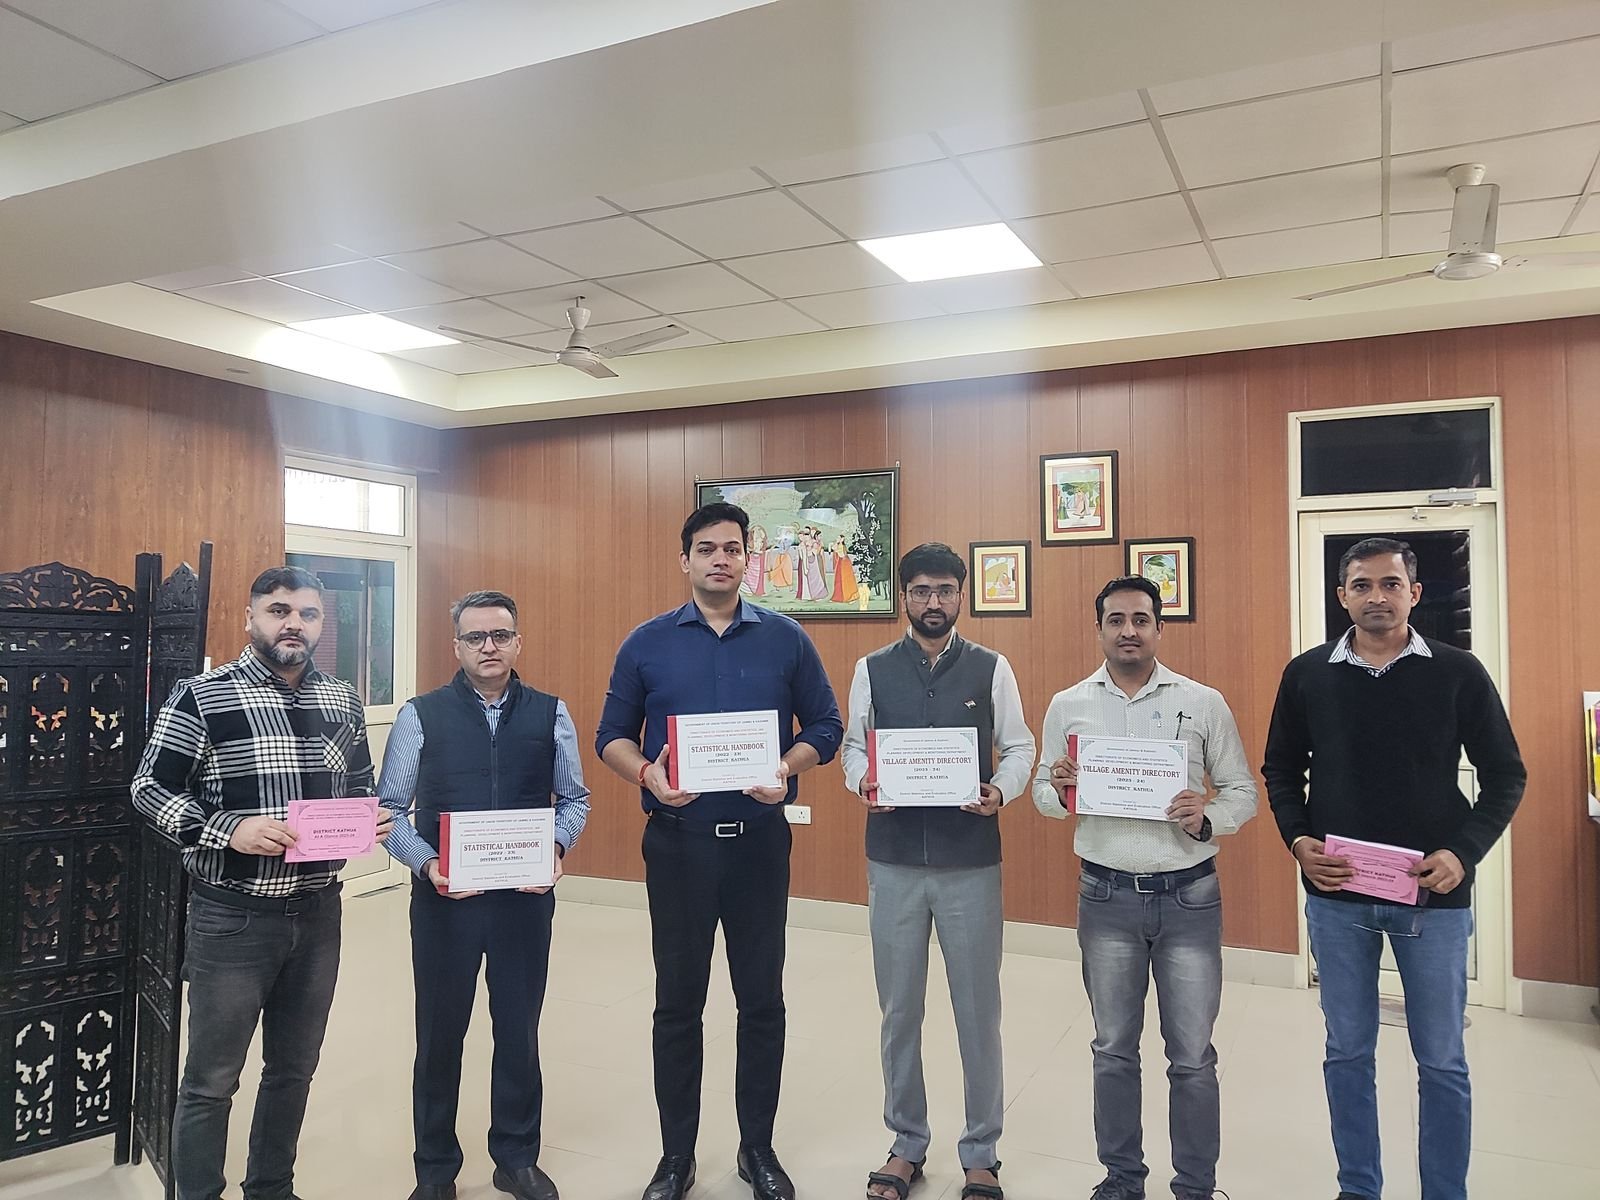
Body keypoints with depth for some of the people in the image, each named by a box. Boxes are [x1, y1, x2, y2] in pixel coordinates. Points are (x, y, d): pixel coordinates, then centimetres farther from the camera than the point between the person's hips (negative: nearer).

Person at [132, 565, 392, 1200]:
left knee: (294, 1068, 19)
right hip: (232, 916, -5)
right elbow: (149, 787, -7)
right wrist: (227, 829, -21)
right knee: (211, 1081, 7)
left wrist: (373, 819, -6)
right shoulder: (202, 696, -8)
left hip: (318, 912, 5)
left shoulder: (342, 700, 7)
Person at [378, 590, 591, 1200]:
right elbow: (389, 808, -2)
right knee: (439, 1035, 13)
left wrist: (556, 847, -13)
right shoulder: (420, 715, -3)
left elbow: (574, 798, 6)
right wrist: (428, 864, -17)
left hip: (526, 897, 1)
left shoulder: (551, 714, 1)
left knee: (519, 1031, 15)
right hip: (444, 898, -1)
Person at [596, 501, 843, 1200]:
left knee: (762, 998, 10)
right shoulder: (648, 643, 3)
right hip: (676, 841, 0)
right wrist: (647, 774, -15)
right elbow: (611, 735, 5)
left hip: (761, 838, 0)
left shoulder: (785, 639, 2)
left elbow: (824, 726, 4)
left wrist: (788, 768, -15)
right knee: (678, 1002, 10)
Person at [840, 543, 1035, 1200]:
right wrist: (862, 783, -13)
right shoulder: (872, 668, 3)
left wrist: (1001, 790, -16)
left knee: (978, 1011, 9)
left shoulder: (991, 669, 0)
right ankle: (907, 1144, 31)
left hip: (971, 862, -1)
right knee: (899, 1011, 13)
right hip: (893, 860, 1)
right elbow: (853, 744, 7)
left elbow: (1019, 748, 3)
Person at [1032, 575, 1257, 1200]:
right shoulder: (1067, 706, 3)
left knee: (1192, 1057, 7)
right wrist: (1060, 790, -13)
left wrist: (1206, 818, -16)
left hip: (1189, 896, -1)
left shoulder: (1204, 703, -1)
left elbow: (1243, 791, 3)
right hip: (1106, 896, 1)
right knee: (1114, 1049, 14)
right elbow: (1042, 794, 9)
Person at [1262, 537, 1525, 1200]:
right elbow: (1281, 770, 8)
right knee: (1347, 1052, 13)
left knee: (1442, 1061, 11)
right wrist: (1298, 838, -8)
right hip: (1336, 894, 1)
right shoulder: (1307, 674, 0)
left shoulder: (1458, 673, -3)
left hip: (1434, 896, -1)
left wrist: (1465, 851, -13)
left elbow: (1505, 774, 1)